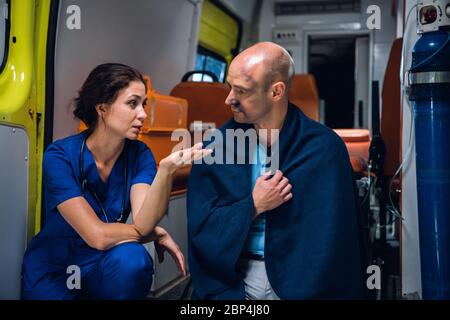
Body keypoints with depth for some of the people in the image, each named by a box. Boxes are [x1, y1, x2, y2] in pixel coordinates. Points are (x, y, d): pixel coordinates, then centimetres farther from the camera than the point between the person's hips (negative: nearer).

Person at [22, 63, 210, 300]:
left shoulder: (139, 154, -8)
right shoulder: (60, 156, -20)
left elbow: (143, 222, -25)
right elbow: (98, 236, -27)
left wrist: (167, 169, -39)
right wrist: (158, 234, -15)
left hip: (106, 266, 2)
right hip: (53, 268, -2)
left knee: (133, 258, -31)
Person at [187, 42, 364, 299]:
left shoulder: (324, 148, -6)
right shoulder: (217, 144, 1)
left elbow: (331, 241, -8)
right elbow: (199, 227, 1)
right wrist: (253, 206, -10)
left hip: (300, 278, -1)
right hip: (232, 276, 1)